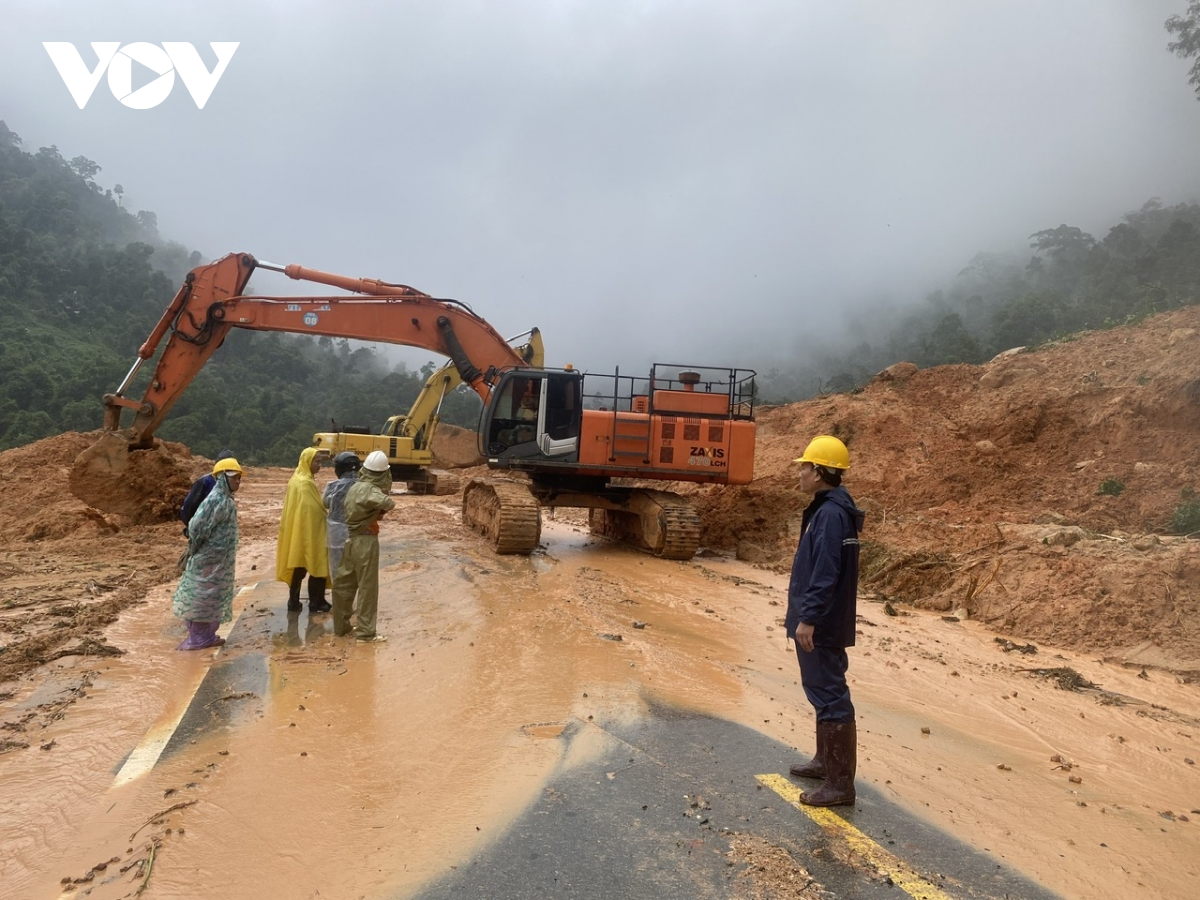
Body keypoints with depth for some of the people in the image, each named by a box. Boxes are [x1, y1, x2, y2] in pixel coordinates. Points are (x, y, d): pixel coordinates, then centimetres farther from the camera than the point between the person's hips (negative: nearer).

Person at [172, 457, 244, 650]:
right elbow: (197, 526, -24)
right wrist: (193, 551, -10)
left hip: (219, 560, 9)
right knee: (202, 597, 0)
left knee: (212, 597, 14)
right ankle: (198, 638, 8)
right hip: (209, 560, -9)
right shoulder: (216, 500, -20)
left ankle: (206, 636, 23)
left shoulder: (226, 500, 9)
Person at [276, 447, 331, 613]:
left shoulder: (297, 479, 12)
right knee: (317, 565, 1)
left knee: (299, 565, 12)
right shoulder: (306, 483, -19)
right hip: (309, 531, -9)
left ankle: (294, 602, 17)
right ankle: (316, 602, 8)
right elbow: (315, 510, -19)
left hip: (298, 531, 9)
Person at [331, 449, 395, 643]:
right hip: (366, 541, -8)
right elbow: (386, 503, -34)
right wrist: (389, 501, -13)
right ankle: (365, 632, 3)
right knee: (367, 587, -1)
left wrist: (377, 511, -8)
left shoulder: (355, 487, 9)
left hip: (350, 539, 8)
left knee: (343, 584, 14)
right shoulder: (370, 489, -17)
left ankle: (341, 625, 26)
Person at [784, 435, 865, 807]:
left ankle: (840, 782, 6)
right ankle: (826, 760, 35)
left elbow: (825, 574, -25)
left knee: (830, 697, -3)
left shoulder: (831, 514, -21)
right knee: (821, 690, 20)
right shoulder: (827, 508, 11)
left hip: (822, 626, -11)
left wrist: (808, 618, -23)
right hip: (818, 621, 11)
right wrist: (803, 615, 22)